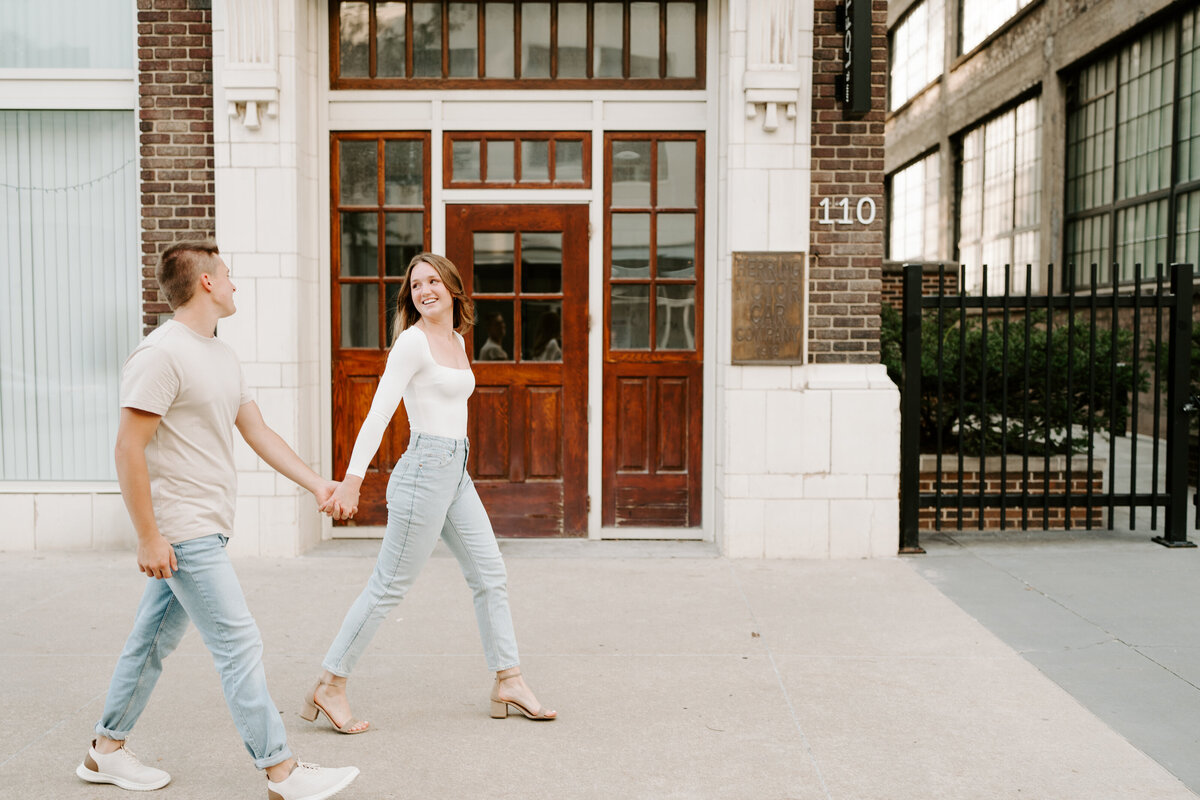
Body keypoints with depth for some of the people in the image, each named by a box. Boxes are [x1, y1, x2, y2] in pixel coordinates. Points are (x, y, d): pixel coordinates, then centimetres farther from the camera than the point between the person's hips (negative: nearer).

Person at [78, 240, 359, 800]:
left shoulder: (222, 356, 14)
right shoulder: (162, 354, -16)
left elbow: (258, 433, 16)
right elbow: (128, 448, -18)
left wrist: (316, 484, 9)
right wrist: (148, 537, -19)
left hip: (205, 527, 9)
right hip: (183, 531, -9)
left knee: (154, 638, 18)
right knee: (239, 645, -6)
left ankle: (106, 751, 33)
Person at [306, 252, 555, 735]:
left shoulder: (457, 341, 15)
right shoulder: (413, 341, -10)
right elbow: (379, 413, -17)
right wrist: (352, 479, -24)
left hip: (456, 472, 9)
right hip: (425, 468, -8)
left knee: (491, 575, 10)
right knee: (390, 585, -3)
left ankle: (509, 684, 19)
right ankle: (329, 687, 9)